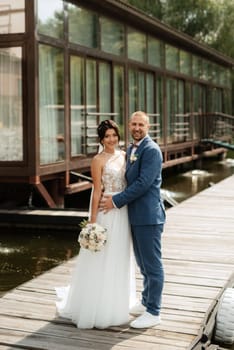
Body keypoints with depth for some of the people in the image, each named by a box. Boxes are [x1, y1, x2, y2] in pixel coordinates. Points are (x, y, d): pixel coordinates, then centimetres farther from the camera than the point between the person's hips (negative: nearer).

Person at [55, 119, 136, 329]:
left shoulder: (124, 155, 9)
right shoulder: (98, 160, -9)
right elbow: (97, 191, -12)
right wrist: (93, 221, -15)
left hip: (123, 212, 7)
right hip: (106, 212, -6)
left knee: (120, 259, 16)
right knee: (103, 259, 1)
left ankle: (116, 304, 32)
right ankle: (97, 308, 16)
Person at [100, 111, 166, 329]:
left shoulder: (151, 150, -14)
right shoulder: (130, 150, 14)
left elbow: (143, 183, -21)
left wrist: (116, 201, -16)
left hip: (148, 216, -9)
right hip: (135, 216, 9)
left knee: (152, 264, 1)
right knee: (143, 263, 19)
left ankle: (153, 313, 10)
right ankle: (146, 302, 34)